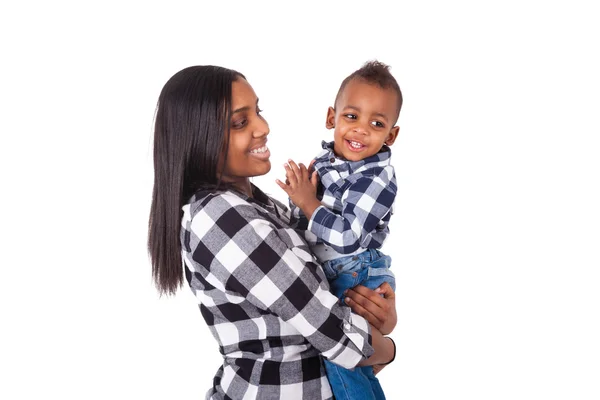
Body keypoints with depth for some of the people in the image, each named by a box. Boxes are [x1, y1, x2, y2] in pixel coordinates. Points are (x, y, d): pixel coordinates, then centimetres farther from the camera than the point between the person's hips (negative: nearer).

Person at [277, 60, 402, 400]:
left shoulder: (378, 180, -21)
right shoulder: (324, 160, 2)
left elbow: (348, 237, -29)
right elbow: (301, 218, 16)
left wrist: (308, 202, -22)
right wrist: (299, 189, -4)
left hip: (357, 281, -8)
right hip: (322, 273, 8)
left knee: (343, 363, -5)